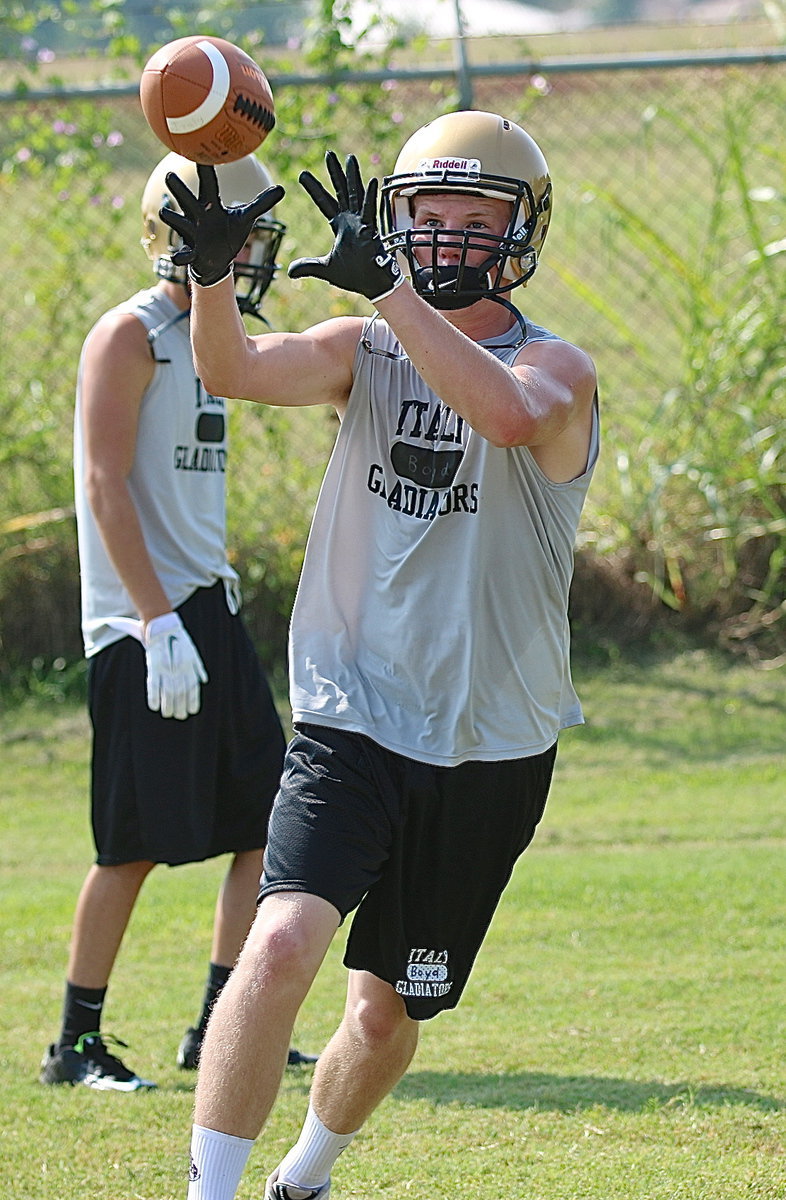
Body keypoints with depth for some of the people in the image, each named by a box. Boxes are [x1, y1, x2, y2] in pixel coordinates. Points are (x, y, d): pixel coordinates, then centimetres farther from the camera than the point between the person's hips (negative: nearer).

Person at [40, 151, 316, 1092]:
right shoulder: (130, 337, -11)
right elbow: (107, 487, -17)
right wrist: (159, 622, -22)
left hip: (207, 608, 9)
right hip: (145, 621, -9)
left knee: (267, 821, 6)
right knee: (136, 843, -6)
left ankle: (218, 1029, 12)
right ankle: (76, 1044, 4)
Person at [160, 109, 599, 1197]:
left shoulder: (556, 369, -8)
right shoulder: (366, 350, 3)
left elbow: (512, 414, -33)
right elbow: (238, 370, -16)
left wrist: (387, 287, -39)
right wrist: (213, 274, -36)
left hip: (489, 751, -1)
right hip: (353, 726, 1)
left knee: (387, 1014, 12)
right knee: (282, 945, -24)